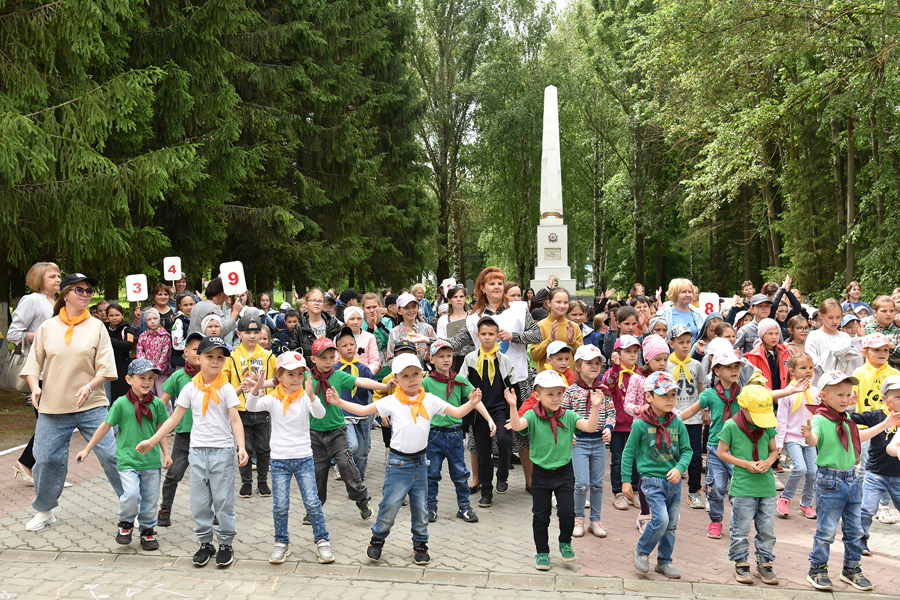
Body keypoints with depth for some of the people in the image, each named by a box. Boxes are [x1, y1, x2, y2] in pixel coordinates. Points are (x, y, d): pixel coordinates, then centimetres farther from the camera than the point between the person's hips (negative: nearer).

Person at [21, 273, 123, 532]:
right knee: (46, 459, 3)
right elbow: (34, 363, 8)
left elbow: (105, 366, -1)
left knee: (111, 455, -6)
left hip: (91, 405, -1)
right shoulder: (47, 327, 6)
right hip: (53, 406, 2)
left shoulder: (96, 326, 2)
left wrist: (89, 386, -18)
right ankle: (44, 511, 26)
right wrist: (35, 386, -10)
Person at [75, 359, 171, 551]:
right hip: (127, 460, -3)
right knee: (131, 495, -18)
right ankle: (125, 524, 10)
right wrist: (87, 449, 7)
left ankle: (148, 531, 28)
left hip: (151, 461, 3)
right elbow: (105, 427, 2)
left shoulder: (157, 404, 1)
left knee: (150, 499, 8)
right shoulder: (121, 404, -7)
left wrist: (166, 454, 13)